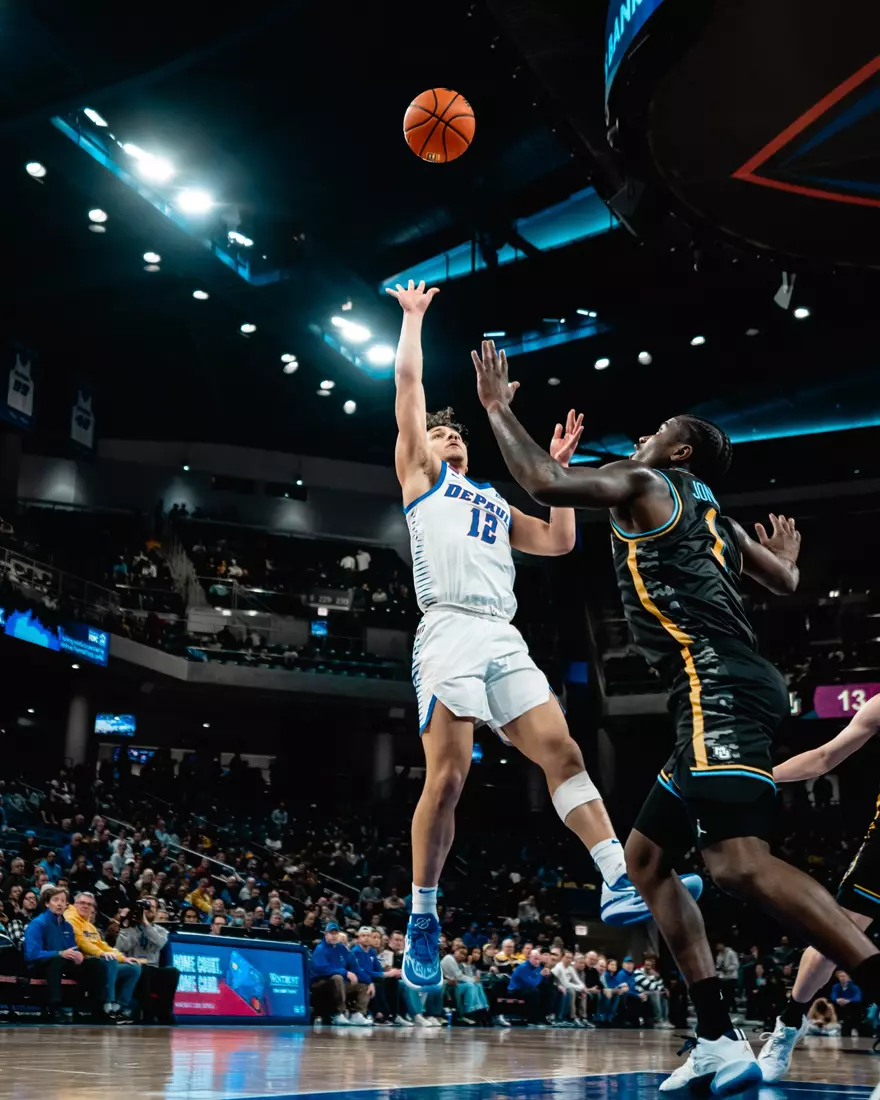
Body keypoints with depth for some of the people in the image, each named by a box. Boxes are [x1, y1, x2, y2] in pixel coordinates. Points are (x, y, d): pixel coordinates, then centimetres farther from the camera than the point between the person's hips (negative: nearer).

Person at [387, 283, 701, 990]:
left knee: (563, 753, -8)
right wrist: (413, 317, 22)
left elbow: (559, 542, 28)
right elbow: (409, 386, 14)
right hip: (449, 634, -5)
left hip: (505, 641, 6)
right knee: (447, 779, -12)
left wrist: (558, 468, 29)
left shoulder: (496, 504, 34)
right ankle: (423, 920, 0)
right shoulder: (420, 475, 19)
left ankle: (620, 885, -11)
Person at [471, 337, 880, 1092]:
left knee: (740, 862, -24)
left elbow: (544, 482, -6)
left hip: (718, 689, -10)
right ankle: (720, 1044, 7)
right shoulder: (712, 515, 28)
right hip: (719, 697, 10)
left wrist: (497, 407, 10)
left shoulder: (645, 483, 4)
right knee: (646, 857, 13)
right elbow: (786, 583, 39)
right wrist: (781, 553, 64)